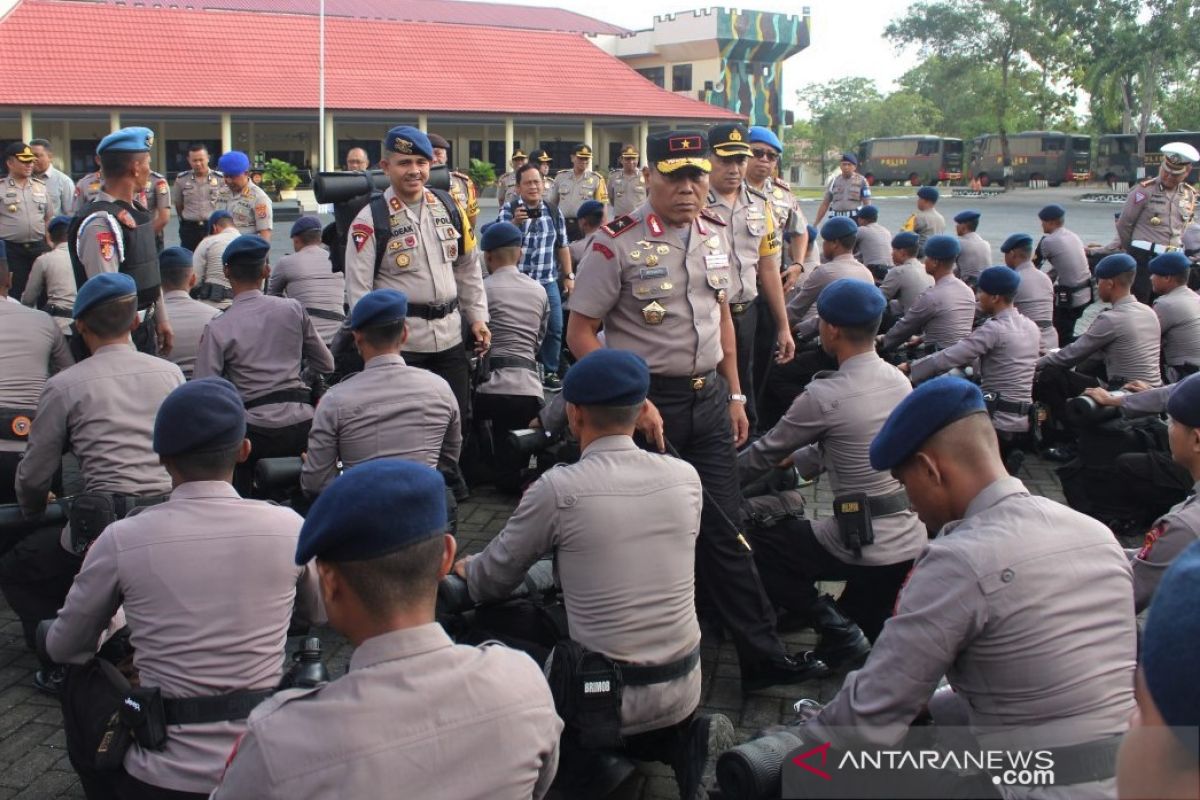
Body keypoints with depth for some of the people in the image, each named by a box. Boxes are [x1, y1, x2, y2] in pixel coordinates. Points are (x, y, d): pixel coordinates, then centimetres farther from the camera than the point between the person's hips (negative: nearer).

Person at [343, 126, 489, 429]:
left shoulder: (449, 207, 8)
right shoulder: (370, 220, -9)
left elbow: (468, 268, 17)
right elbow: (358, 288, -10)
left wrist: (477, 318, 12)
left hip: (450, 336, 5)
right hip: (400, 343, -5)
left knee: (460, 420, 13)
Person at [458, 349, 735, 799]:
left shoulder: (557, 489, -15)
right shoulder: (686, 477, -2)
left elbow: (492, 583, 0)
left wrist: (465, 569, 24)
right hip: (684, 687, 4)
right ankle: (685, 741, 7)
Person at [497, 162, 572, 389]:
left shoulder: (554, 211, 7)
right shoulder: (509, 210, -5)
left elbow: (562, 246, 13)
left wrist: (569, 276, 9)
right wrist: (515, 222, -34)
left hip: (548, 282, 4)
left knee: (554, 328, 7)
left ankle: (550, 372, 21)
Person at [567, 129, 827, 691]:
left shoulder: (714, 234, 7)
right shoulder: (618, 243, -14)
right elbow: (580, 333, -12)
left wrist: (734, 395, 15)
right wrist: (634, 403, -17)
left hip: (710, 397, 6)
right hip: (650, 403, -6)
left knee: (724, 529, 10)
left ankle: (763, 656, 17)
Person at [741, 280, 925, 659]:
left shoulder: (824, 396, -17)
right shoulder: (899, 381, 5)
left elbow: (766, 453, -2)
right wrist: (796, 461, 24)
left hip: (866, 550, -8)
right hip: (913, 542, 8)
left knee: (759, 542, 11)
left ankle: (838, 632, 8)